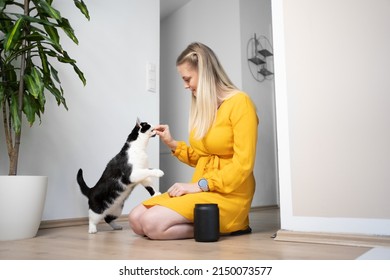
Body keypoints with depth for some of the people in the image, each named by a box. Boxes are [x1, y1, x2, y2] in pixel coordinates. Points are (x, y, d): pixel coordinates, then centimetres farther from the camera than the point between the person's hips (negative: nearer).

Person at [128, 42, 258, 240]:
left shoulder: (239, 102, -10)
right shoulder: (202, 107, 12)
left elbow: (243, 165, -16)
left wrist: (200, 185, -18)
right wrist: (172, 144, 7)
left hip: (228, 194, -8)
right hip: (201, 189, 8)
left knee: (152, 223, -24)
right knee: (136, 219, -6)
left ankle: (218, 227, -7)